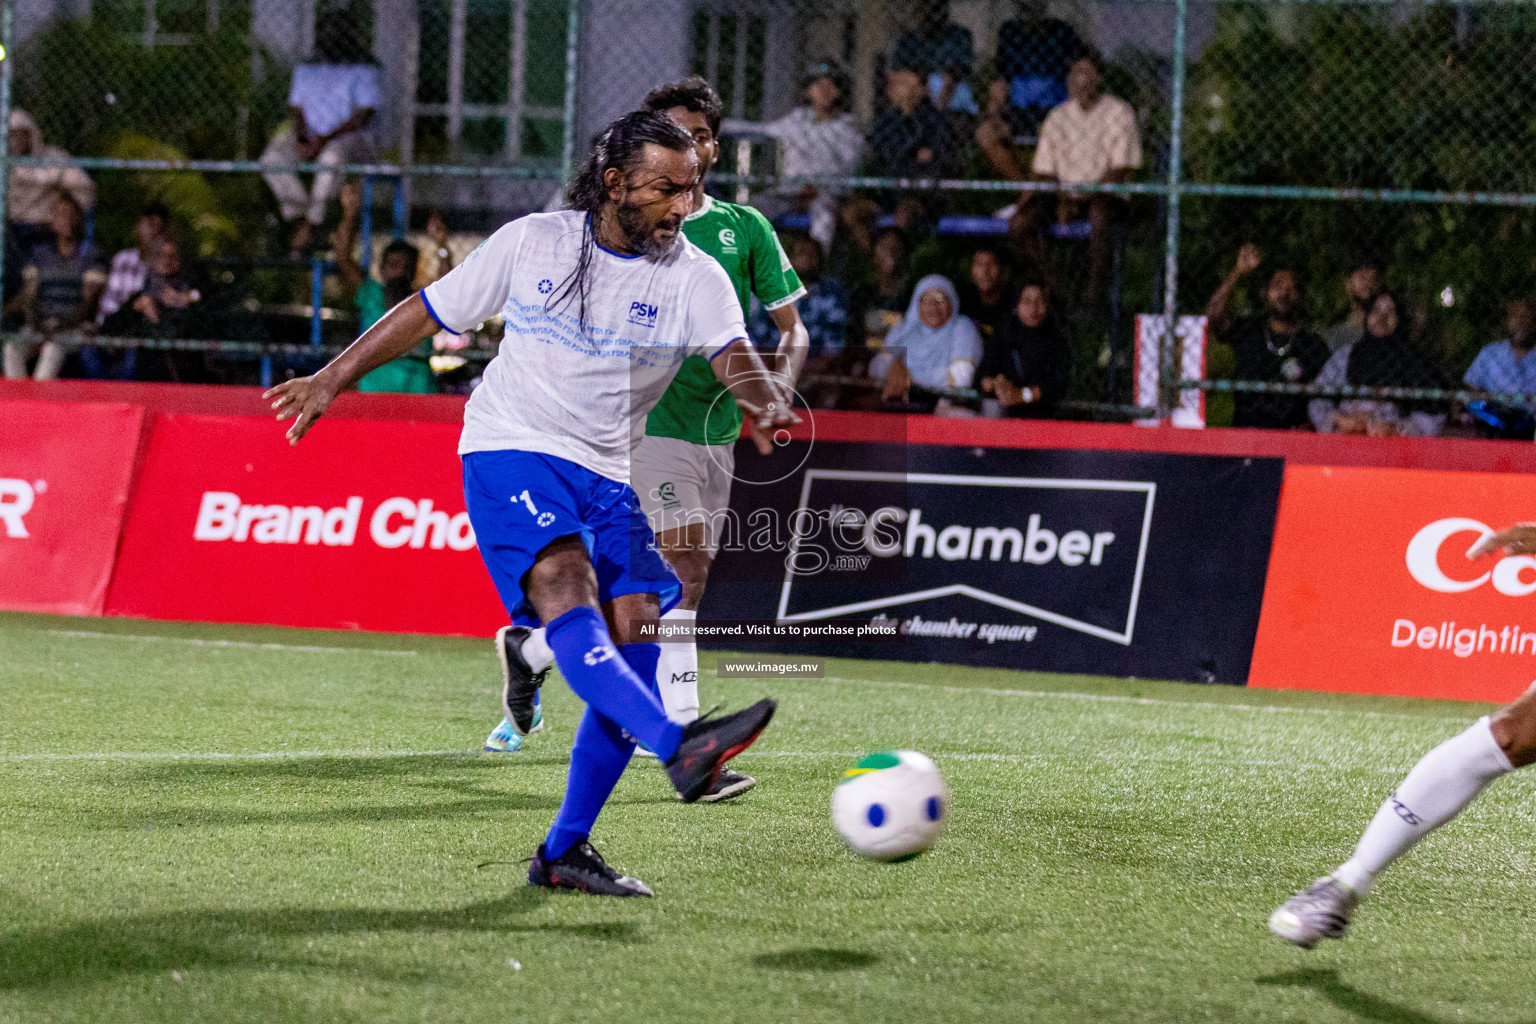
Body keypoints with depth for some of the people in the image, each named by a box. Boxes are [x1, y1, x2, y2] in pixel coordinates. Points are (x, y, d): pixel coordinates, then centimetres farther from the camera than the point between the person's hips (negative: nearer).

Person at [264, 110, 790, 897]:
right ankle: (680, 749, -49)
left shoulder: (694, 277, 0)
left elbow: (732, 353, -18)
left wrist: (764, 401, -42)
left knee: (636, 642, -10)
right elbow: (427, 312, 11)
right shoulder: (531, 243, 0)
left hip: (606, 477, 4)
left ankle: (563, 852, 0)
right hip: (508, 454, -3)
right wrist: (332, 381, 12)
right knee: (566, 589, -30)